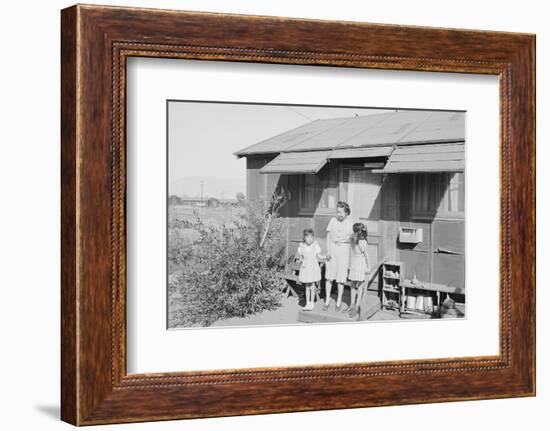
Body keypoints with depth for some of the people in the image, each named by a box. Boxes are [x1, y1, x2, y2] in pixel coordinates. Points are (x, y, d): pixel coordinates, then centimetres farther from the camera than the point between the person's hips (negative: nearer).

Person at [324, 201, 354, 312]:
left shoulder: (350, 223, -5)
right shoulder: (333, 220, -1)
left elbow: (352, 240, 0)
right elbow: (328, 236, 3)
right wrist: (328, 251, -5)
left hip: (344, 249, -1)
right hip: (332, 248, 2)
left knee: (341, 277, 1)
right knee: (329, 276, 2)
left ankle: (339, 301, 14)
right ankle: (327, 301, 12)